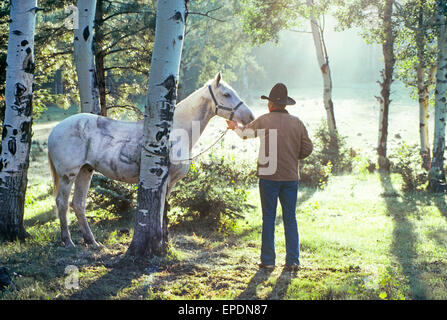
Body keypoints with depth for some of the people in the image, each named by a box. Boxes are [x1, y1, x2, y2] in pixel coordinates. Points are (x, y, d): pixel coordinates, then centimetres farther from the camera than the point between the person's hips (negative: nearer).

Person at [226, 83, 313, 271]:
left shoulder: (263, 121, -2)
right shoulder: (297, 123, 3)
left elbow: (245, 132, 17)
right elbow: (308, 149, 4)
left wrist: (234, 127, 39)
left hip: (269, 176, -2)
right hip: (291, 177, 2)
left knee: (268, 219, 4)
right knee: (290, 219, 7)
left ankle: (268, 261, 6)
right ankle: (293, 261, 6)